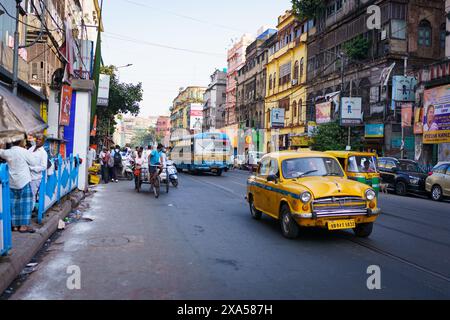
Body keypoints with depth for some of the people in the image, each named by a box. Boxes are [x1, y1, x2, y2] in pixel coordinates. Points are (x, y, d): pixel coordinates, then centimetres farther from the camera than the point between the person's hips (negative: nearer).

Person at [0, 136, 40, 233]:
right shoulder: (24, 152, -12)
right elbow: (35, 162, -5)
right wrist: (32, 153, 8)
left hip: (12, 182, 6)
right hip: (23, 181, -6)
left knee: (14, 203, 11)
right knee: (25, 203, 1)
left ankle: (15, 225, 18)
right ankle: (23, 226, 1)